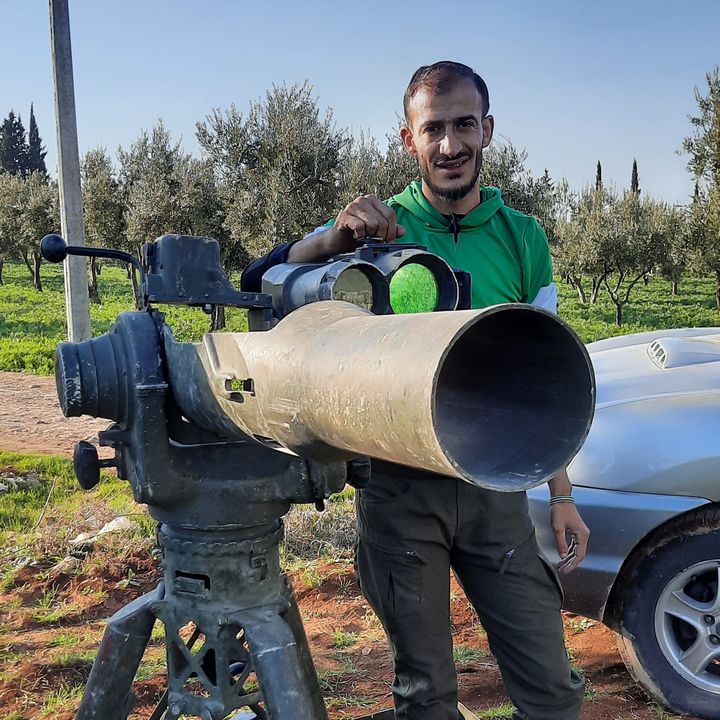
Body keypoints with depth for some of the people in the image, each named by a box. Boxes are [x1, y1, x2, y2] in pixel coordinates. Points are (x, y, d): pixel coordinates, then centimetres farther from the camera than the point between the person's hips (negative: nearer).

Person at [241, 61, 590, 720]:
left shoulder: (523, 238, 4)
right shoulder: (380, 227, -2)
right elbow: (260, 283, -10)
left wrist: (562, 494, 7)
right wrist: (333, 240, -28)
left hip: (494, 487, 2)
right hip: (399, 488, -1)